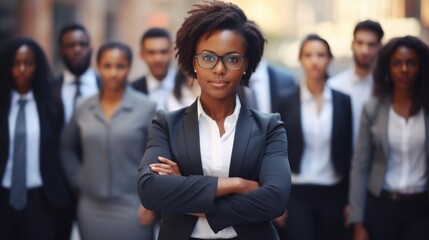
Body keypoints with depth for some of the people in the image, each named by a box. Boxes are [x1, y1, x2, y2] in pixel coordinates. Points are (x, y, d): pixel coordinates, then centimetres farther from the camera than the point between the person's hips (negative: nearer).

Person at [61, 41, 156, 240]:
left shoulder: (146, 108, -5)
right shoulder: (84, 109, 5)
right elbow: (67, 148, 18)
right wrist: (78, 182, 9)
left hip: (130, 209, -3)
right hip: (90, 208, 3)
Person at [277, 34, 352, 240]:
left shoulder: (342, 101, 3)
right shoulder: (286, 101, -1)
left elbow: (348, 151, 5)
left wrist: (349, 199, 3)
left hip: (333, 193, 2)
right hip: (297, 194, -2)